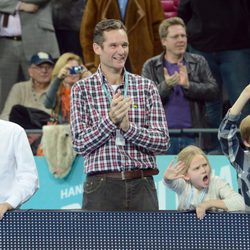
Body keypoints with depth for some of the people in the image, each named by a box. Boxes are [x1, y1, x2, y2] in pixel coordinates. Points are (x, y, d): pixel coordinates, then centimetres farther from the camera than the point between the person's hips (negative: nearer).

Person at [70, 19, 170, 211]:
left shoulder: (146, 87, 8)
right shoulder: (82, 89, 5)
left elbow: (163, 142, 1)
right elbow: (80, 144, -3)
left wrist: (127, 126, -14)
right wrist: (110, 120, -17)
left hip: (142, 186, 2)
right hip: (102, 187, -2)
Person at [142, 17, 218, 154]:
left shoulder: (199, 62, 10)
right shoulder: (150, 66, 6)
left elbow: (213, 91, 0)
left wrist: (188, 85, -15)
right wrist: (166, 85, -21)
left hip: (193, 137, 1)